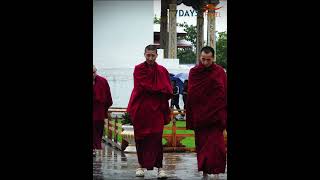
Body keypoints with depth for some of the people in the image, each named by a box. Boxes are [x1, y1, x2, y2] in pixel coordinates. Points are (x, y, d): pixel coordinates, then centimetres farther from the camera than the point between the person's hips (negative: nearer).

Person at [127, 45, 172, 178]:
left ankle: (159, 167, -8)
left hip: (156, 109, 1)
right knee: (141, 138, 3)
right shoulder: (138, 69, 3)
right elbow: (143, 86, -9)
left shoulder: (162, 71, 9)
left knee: (156, 137, -8)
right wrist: (161, 90, -6)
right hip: (140, 108, -1)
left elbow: (168, 90, 6)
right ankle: (142, 166, 13)